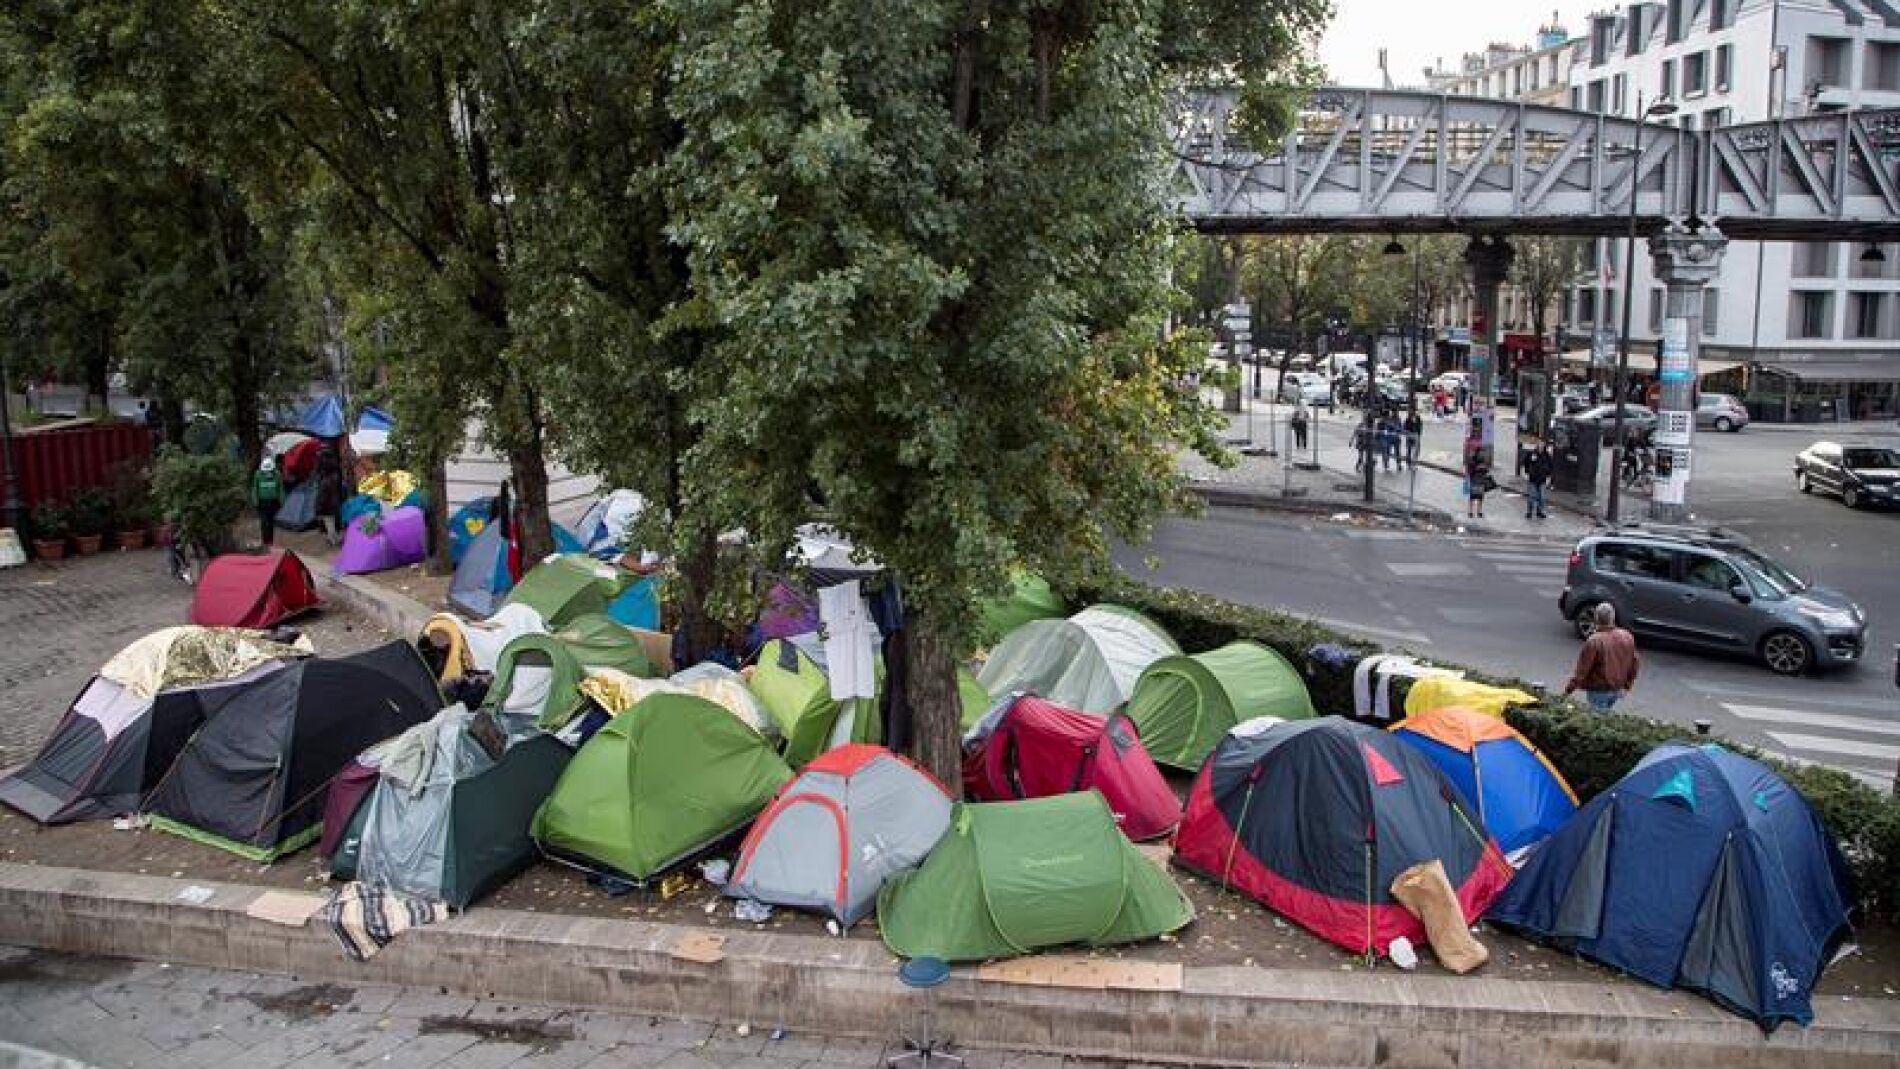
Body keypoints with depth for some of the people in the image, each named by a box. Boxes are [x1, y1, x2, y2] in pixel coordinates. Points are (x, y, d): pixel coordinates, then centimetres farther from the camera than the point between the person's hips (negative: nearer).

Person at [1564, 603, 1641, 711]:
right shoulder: (1627, 637, -5)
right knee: (1607, 714, 24)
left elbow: (1582, 669, -19)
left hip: (1598, 690, -6)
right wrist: (1627, 685, 18)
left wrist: (1570, 688, -8)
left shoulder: (1593, 641, -23)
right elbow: (1635, 663, 6)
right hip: (1618, 689, 6)